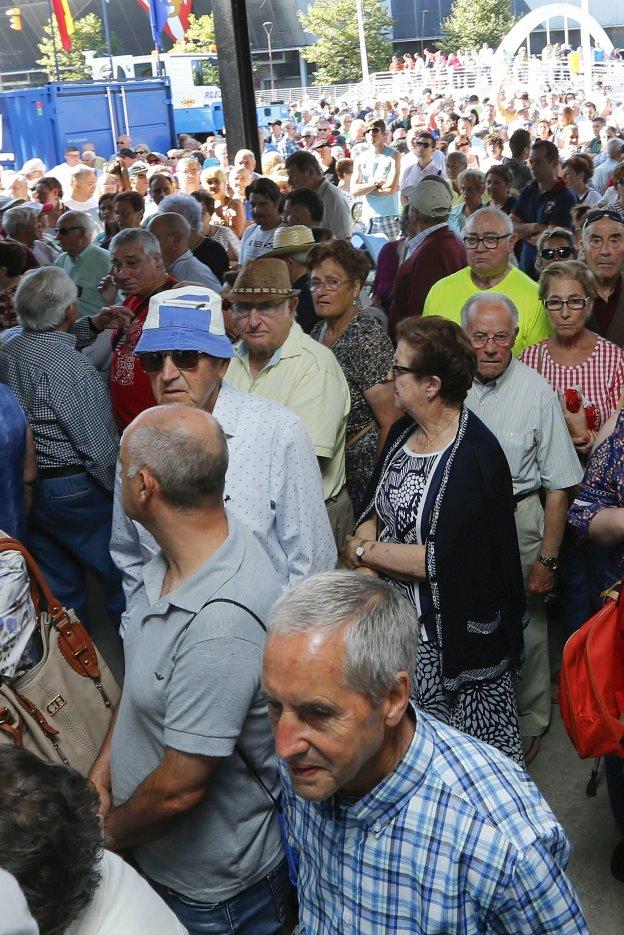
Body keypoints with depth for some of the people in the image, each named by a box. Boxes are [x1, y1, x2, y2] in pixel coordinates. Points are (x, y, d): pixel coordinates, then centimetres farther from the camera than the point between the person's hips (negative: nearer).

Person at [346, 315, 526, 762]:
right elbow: (375, 508, 11)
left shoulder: (475, 455, -21)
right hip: (396, 619, 7)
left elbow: (445, 560, -25)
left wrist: (363, 552, -14)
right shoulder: (404, 430, 5)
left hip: (457, 636, -7)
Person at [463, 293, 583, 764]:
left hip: (517, 521, -3)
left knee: (525, 628, 6)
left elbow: (559, 485, -8)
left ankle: (530, 724, 29)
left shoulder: (537, 393, -12)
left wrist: (548, 558, -11)